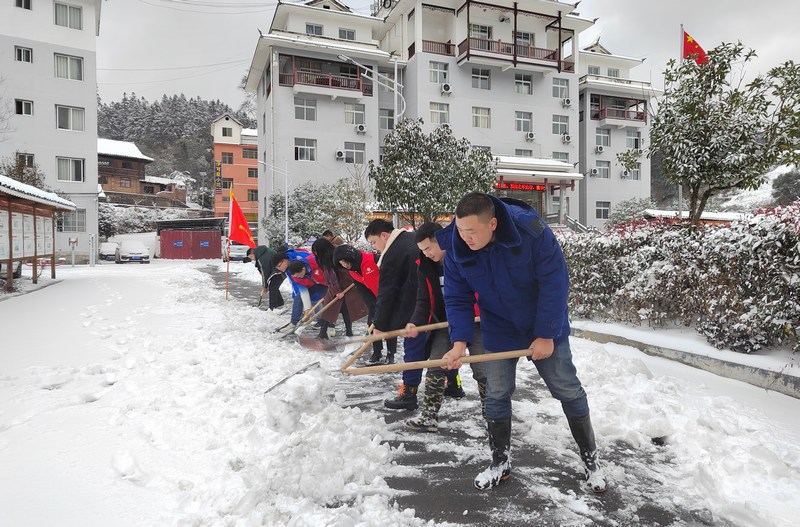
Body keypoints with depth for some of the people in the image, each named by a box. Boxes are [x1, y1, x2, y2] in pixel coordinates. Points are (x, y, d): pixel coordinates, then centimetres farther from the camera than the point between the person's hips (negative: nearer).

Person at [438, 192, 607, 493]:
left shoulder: (533, 232, -29)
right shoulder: (456, 248, -18)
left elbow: (554, 284, -23)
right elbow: (457, 298, -11)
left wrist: (546, 335, -20)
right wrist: (460, 341, -24)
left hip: (545, 331, -2)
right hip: (498, 332, 3)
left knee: (569, 392, 9)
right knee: (496, 397, 6)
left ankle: (591, 460, 29)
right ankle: (501, 463, 27)